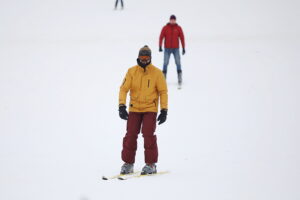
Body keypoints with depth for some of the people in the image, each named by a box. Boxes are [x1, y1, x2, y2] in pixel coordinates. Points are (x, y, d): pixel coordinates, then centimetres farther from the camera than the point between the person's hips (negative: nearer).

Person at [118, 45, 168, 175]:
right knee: (130, 135, -1)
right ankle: (128, 163, 11)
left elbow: (163, 92, -1)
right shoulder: (132, 72, -1)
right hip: (134, 109, 2)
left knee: (148, 135, -11)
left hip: (150, 109, -2)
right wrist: (122, 106, -13)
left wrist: (164, 110, -6)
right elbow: (124, 88, -2)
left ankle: (151, 164, -1)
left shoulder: (157, 73, -4)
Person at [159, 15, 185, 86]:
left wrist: (183, 48, 1)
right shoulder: (165, 28, 0)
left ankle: (180, 79, -2)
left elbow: (182, 38, 4)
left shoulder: (178, 28, 2)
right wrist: (160, 47, -12)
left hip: (176, 48, 0)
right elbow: (161, 37, -2)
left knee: (178, 63, -5)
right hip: (167, 49, 0)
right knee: (165, 63, -1)